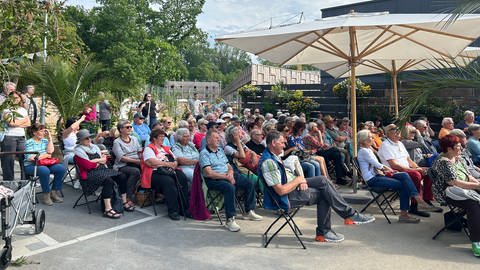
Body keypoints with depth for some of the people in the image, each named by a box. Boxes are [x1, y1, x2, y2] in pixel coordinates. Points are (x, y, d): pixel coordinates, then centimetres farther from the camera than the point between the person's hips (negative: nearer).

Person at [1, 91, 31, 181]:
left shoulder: (23, 110, 17)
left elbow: (28, 124, 8)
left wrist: (17, 123, -6)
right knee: (9, 161, -2)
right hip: (9, 136, -4)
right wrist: (24, 120, 0)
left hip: (21, 137, 4)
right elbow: (11, 123, -11)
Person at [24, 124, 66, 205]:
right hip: (31, 166, -5)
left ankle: (54, 192, -7)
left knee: (61, 168, -20)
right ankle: (46, 195, -20)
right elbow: (31, 158, -15)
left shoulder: (45, 140, 13)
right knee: (45, 170, -37)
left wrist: (50, 138, -2)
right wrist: (46, 155, -6)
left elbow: (50, 151, -5)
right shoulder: (29, 142, -2)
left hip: (45, 164, 6)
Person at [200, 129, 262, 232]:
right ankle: (230, 219, -31)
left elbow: (229, 166, 20)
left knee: (249, 184, -3)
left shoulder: (220, 150, 20)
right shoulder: (204, 153, -6)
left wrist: (230, 173, -5)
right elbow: (208, 173, -17)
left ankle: (249, 211, 10)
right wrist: (225, 177, -18)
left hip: (227, 176, 8)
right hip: (214, 180, -8)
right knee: (230, 187, -37)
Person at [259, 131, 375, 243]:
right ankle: (350, 215, 8)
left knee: (322, 180, 0)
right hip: (286, 197, -10)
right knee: (324, 193, -12)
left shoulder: (274, 156, 8)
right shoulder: (268, 162, -25)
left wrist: (300, 180, -2)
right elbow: (281, 190, -28)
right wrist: (298, 180, -14)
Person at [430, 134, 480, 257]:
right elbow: (454, 182, -19)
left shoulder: (457, 159, 20)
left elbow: (467, 176, 20)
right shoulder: (443, 162, -11)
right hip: (448, 193, -9)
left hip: (463, 189, 9)